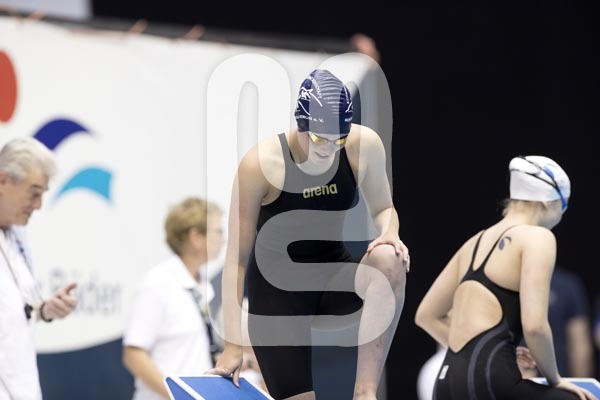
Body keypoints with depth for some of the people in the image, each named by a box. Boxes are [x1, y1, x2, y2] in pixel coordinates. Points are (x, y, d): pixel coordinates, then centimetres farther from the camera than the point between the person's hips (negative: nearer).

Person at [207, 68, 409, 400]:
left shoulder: (364, 146, -14)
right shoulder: (260, 163, -22)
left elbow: (382, 209, 5)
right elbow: (236, 259, -17)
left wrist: (390, 233, -21)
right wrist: (232, 344, -20)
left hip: (334, 278, 3)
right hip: (278, 287, -3)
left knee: (389, 260, -31)